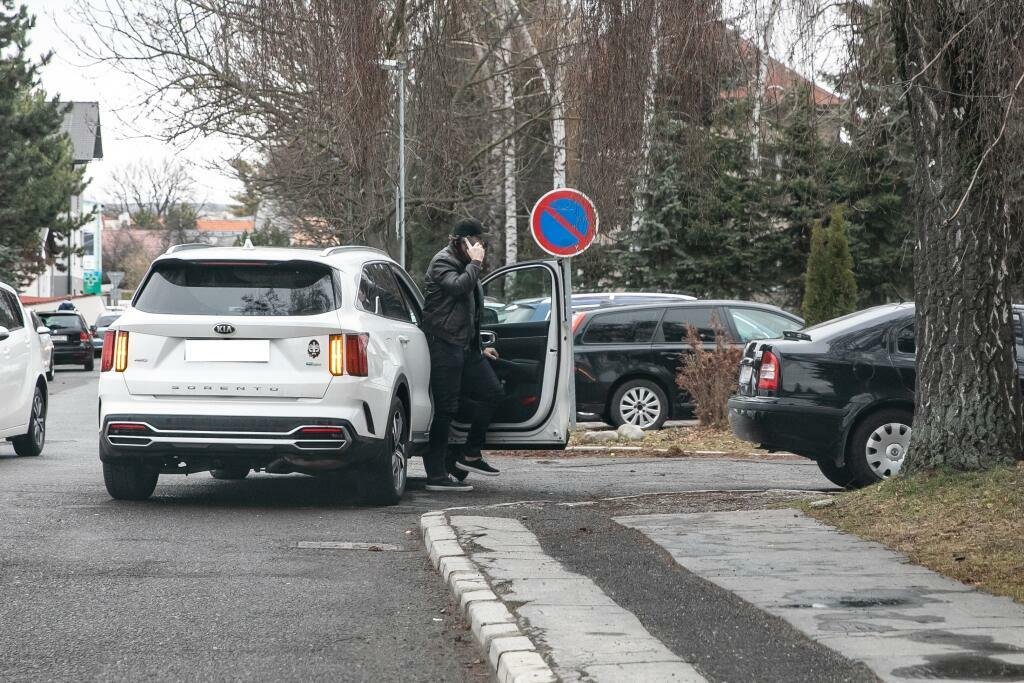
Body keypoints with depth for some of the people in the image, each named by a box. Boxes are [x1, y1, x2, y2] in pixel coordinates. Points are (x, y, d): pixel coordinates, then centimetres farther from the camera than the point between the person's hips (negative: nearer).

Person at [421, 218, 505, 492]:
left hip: (466, 346, 9)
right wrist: (475, 263, -16)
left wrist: (479, 347, 28)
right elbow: (458, 285, -29)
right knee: (446, 407, -10)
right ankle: (437, 475, -8)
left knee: (492, 393, 7)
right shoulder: (442, 262, -7)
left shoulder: (465, 265, 21)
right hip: (444, 344, -9)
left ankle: (471, 455, 14)